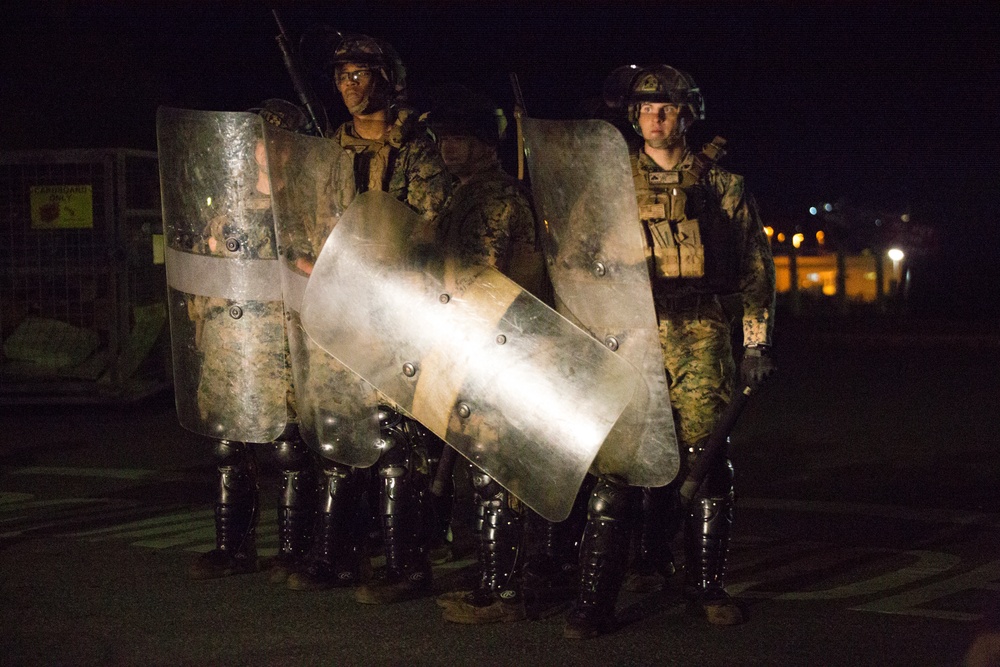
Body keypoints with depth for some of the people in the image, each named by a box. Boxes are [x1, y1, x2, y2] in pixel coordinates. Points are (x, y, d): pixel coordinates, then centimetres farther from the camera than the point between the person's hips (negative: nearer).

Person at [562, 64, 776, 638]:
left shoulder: (721, 186, 12)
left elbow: (757, 270, 14)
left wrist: (757, 344, 9)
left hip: (700, 338, 0)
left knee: (706, 462, -4)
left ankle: (708, 587, 13)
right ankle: (596, 600, -4)